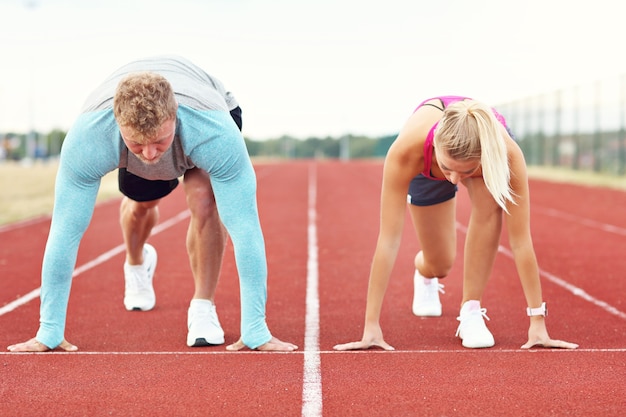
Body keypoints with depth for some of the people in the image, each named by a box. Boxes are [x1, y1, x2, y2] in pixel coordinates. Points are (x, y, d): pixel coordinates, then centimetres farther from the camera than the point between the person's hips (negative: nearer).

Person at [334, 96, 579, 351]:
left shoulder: (506, 151, -44)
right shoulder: (407, 149, -46)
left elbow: (520, 240, -38)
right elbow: (388, 239, -43)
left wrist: (537, 322, -36)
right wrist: (371, 325, -42)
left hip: (490, 151, 0)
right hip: (426, 169, 0)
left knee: (490, 205, -34)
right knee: (440, 265, 4)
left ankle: (472, 310, -18)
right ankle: (424, 273, 43)